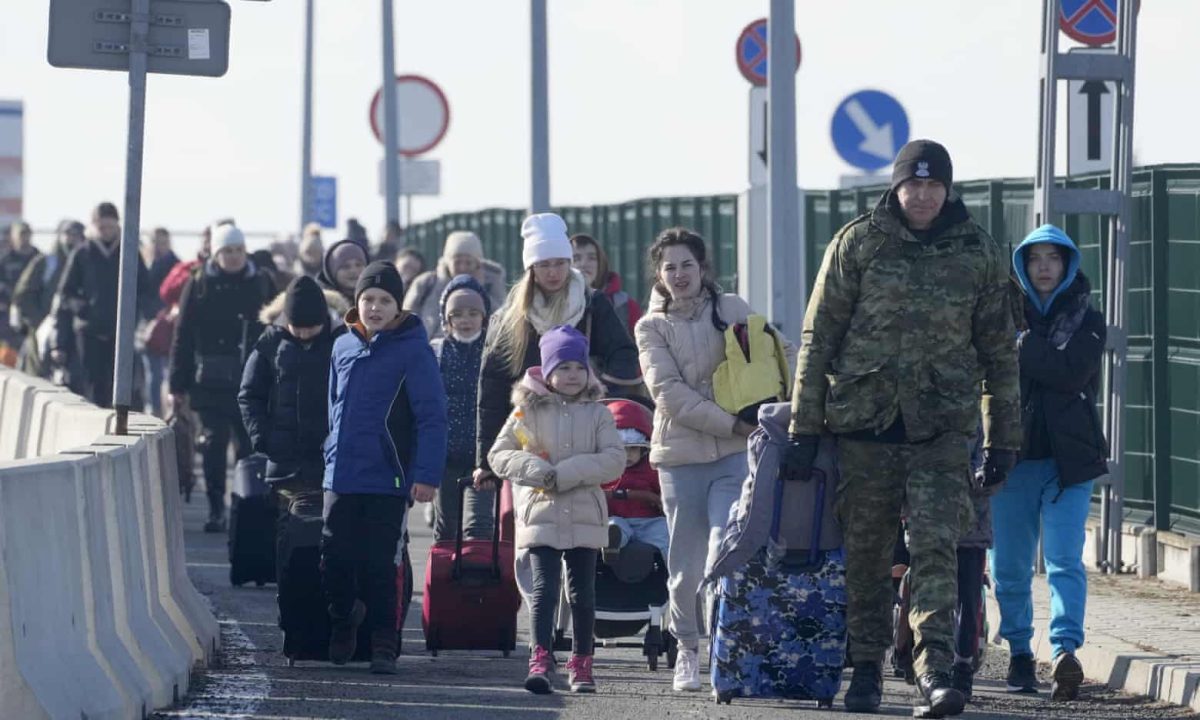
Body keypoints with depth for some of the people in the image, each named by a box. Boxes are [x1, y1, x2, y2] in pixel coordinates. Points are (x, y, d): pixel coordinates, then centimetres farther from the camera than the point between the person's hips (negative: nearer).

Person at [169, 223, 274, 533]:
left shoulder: (260, 284, 6)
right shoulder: (199, 284, 2)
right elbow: (183, 336, 3)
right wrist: (178, 385, -1)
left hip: (251, 380, 1)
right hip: (211, 381, -1)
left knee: (249, 445, 2)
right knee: (214, 443, -2)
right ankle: (216, 510, 4)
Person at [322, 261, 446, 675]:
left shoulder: (412, 350, -7)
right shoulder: (344, 347, 10)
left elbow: (432, 416, -9)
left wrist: (427, 474, -15)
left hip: (387, 481, -5)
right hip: (340, 478, 5)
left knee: (378, 566, -2)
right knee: (335, 562, 6)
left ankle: (384, 647, 9)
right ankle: (343, 621, 30)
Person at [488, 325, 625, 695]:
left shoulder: (597, 414, 5)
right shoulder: (528, 411, 4)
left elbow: (614, 459, -6)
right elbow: (499, 454, 2)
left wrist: (565, 474, -15)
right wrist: (537, 471, -15)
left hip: (585, 517, 1)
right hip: (540, 514, -1)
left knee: (582, 592, 8)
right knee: (544, 588, -11)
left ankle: (581, 663, 18)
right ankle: (540, 660, -16)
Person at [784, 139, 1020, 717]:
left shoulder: (979, 254, 7)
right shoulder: (857, 244, 3)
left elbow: (998, 351, 13)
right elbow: (818, 337, 4)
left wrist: (1002, 440, 11)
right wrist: (803, 427, 0)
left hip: (942, 428, 0)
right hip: (864, 419, 0)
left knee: (936, 546, -13)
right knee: (865, 553, 7)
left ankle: (934, 669, -20)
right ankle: (866, 668, 18)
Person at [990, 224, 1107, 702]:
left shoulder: (1086, 321, 7)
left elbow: (1071, 372, -11)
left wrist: (1022, 348, -11)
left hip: (1068, 459, -2)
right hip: (1013, 455, 2)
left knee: (1065, 560, -15)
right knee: (1010, 565, 6)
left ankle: (1065, 651, -27)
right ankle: (1019, 653, 21)